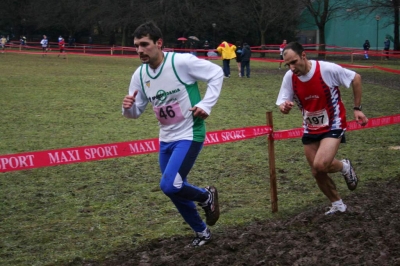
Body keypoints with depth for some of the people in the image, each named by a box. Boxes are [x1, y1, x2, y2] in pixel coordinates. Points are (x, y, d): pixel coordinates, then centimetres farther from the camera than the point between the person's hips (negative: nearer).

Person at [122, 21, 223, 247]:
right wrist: (128, 107, -18)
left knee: (169, 186, -19)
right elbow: (136, 112, 6)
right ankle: (202, 232, 35)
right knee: (175, 190, 13)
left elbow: (217, 73, -10)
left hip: (189, 135, -7)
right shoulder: (140, 75, -2)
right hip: (166, 139, 7)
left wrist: (206, 104, -17)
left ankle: (206, 197, 12)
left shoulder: (181, 61, -20)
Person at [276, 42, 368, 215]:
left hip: (333, 126, -5)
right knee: (317, 173, 7)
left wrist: (357, 108, -8)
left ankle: (344, 166, 10)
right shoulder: (289, 77, -12)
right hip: (310, 130, 5)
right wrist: (284, 107, -30)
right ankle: (338, 205, 32)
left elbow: (356, 78, -9)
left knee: (320, 165, -24)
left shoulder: (327, 69, -24)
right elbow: (282, 104, -5)